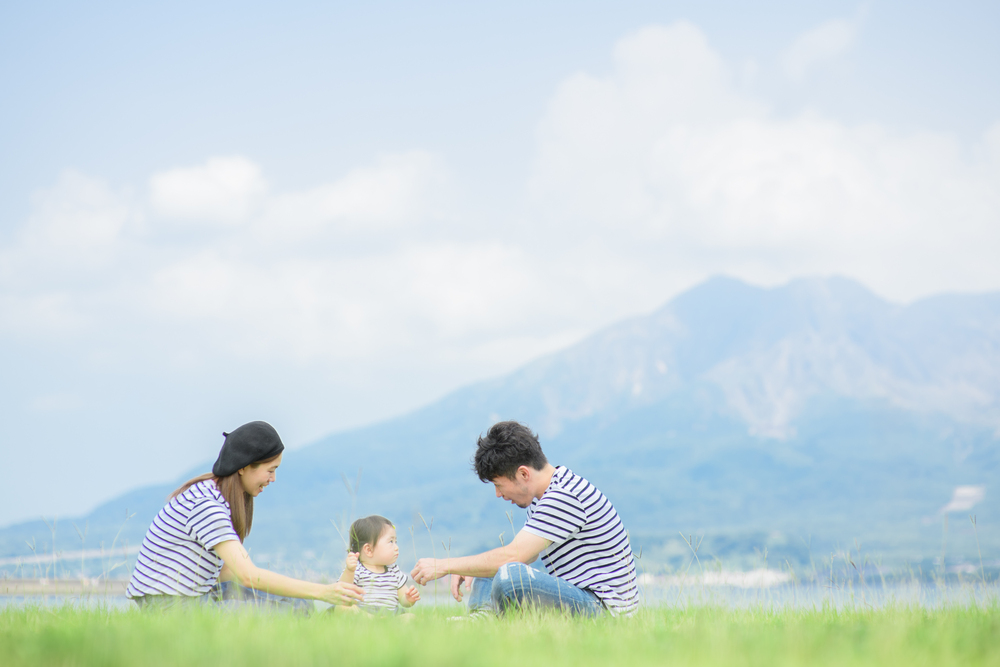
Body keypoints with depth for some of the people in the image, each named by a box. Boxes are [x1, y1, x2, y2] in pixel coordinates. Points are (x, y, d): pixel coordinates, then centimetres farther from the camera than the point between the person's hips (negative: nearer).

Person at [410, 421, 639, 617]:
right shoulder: (546, 495, 12)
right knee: (487, 573, 17)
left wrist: (444, 566, -16)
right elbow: (521, 554, 21)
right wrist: (469, 570, 6)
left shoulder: (565, 498, -21)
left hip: (603, 609, -11)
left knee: (510, 576, -32)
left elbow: (513, 556, -24)